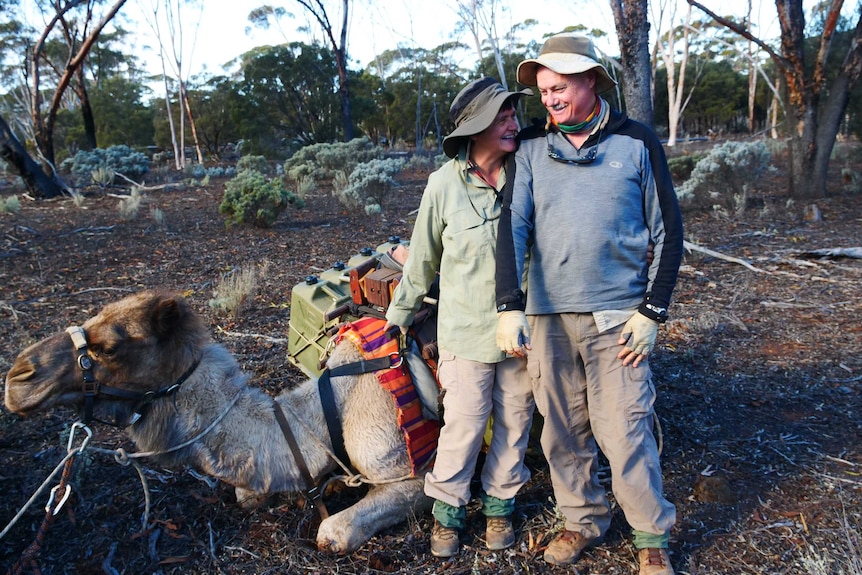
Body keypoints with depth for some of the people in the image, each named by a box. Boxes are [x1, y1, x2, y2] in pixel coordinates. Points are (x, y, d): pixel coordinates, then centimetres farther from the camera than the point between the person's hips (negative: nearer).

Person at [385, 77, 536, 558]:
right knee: (464, 424, 2)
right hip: (466, 331, -3)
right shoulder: (444, 185, -7)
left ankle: (500, 504, 35)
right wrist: (400, 313, 11)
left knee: (515, 421, 13)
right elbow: (422, 260, 4)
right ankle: (448, 510, 26)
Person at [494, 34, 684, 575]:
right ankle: (584, 520, 33)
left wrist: (652, 313, -4)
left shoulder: (637, 142, 1)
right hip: (548, 315, 3)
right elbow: (513, 224, -5)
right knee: (562, 430, 11)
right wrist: (510, 306, -17)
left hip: (617, 317, -2)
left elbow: (668, 231, 3)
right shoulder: (533, 146, 5)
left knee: (625, 432, 0)